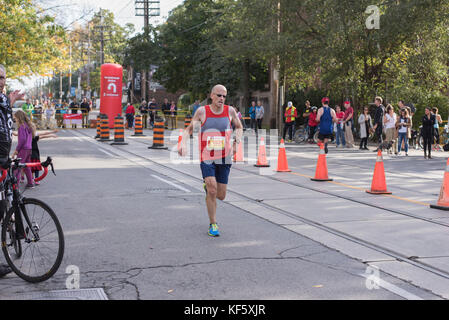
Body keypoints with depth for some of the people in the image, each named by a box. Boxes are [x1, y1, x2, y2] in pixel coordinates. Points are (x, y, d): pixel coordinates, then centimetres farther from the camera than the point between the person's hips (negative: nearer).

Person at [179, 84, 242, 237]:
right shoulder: (202, 111, -3)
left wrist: (237, 142, 0)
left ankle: (207, 185, 41)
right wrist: (183, 143, -17)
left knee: (221, 196, 5)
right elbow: (189, 130, 2)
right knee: (212, 191, -17)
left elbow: (239, 127, 19)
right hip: (207, 158, -2)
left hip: (225, 158, 3)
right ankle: (213, 224, 0)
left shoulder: (230, 111, 2)